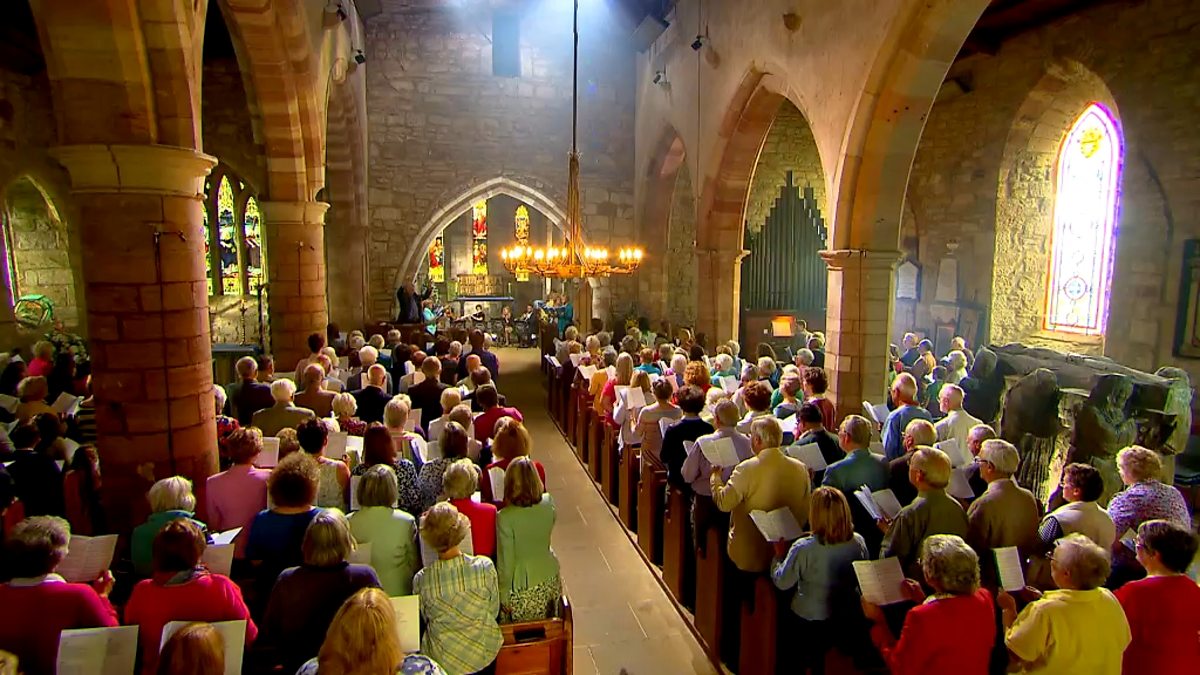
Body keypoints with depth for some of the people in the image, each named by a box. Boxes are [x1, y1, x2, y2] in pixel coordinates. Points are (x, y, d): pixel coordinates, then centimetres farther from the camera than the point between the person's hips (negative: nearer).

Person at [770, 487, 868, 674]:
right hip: (845, 620, 5)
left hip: (807, 622, -4)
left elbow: (782, 583, -16)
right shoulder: (858, 542, -15)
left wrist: (779, 555, -1)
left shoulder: (803, 548, -28)